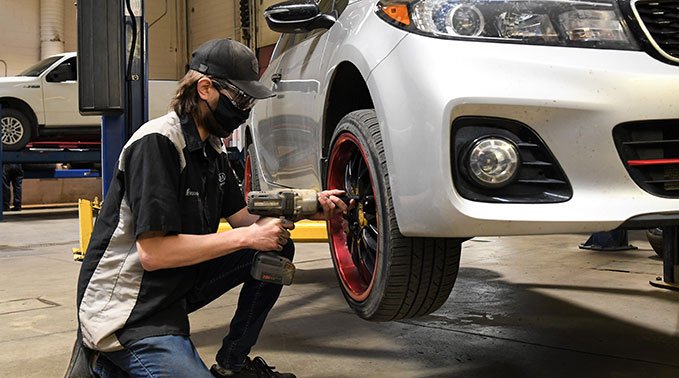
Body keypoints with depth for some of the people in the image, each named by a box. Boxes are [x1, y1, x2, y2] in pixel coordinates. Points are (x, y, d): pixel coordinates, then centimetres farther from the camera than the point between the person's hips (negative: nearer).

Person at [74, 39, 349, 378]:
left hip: (177, 286, 9)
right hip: (130, 312, -9)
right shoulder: (158, 142, -20)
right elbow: (153, 253, -26)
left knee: (278, 248, 3)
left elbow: (241, 216, 13)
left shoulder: (211, 147, 8)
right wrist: (247, 237, -22)